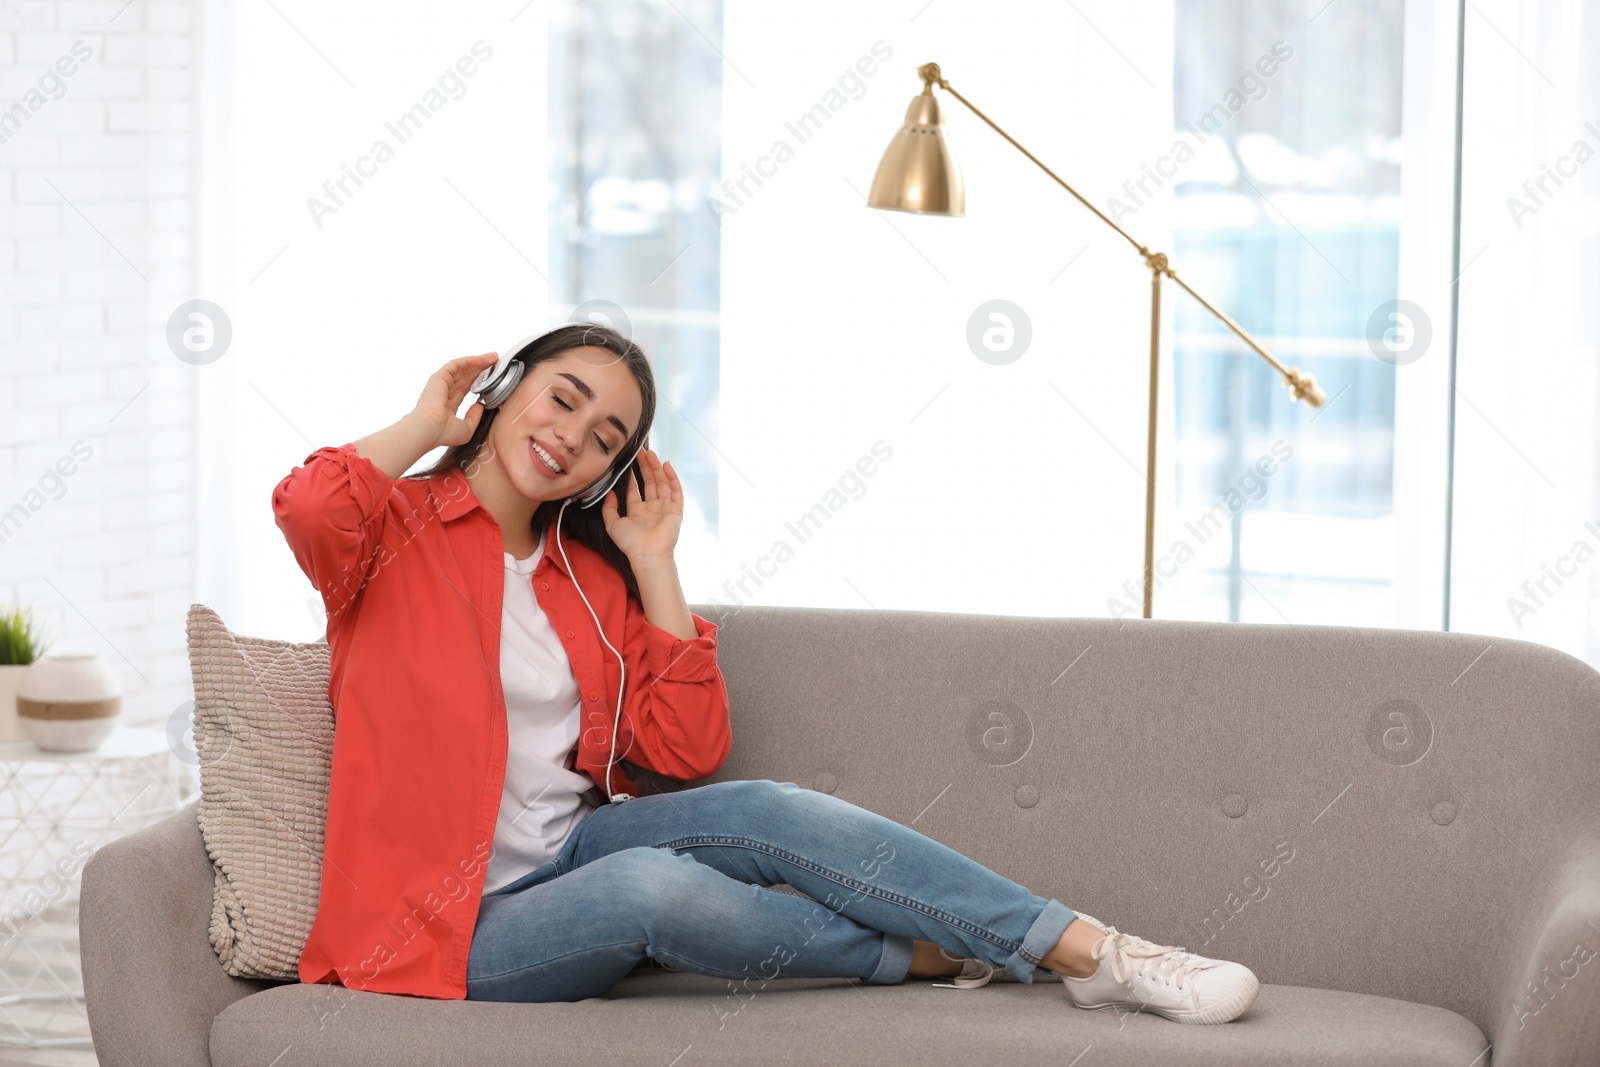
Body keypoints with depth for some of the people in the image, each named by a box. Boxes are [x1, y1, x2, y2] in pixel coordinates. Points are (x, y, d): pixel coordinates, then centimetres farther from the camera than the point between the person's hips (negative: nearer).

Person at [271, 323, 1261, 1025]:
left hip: (576, 845, 6)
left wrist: (653, 563, 2)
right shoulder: (401, 530, -4)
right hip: (461, 920, -6)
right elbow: (307, 508, -31)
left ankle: (1086, 950, -23)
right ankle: (922, 956, -13)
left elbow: (689, 749, 4)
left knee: (765, 810, -22)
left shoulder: (590, 573, 13)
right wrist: (431, 422, -12)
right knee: (653, 885, -35)